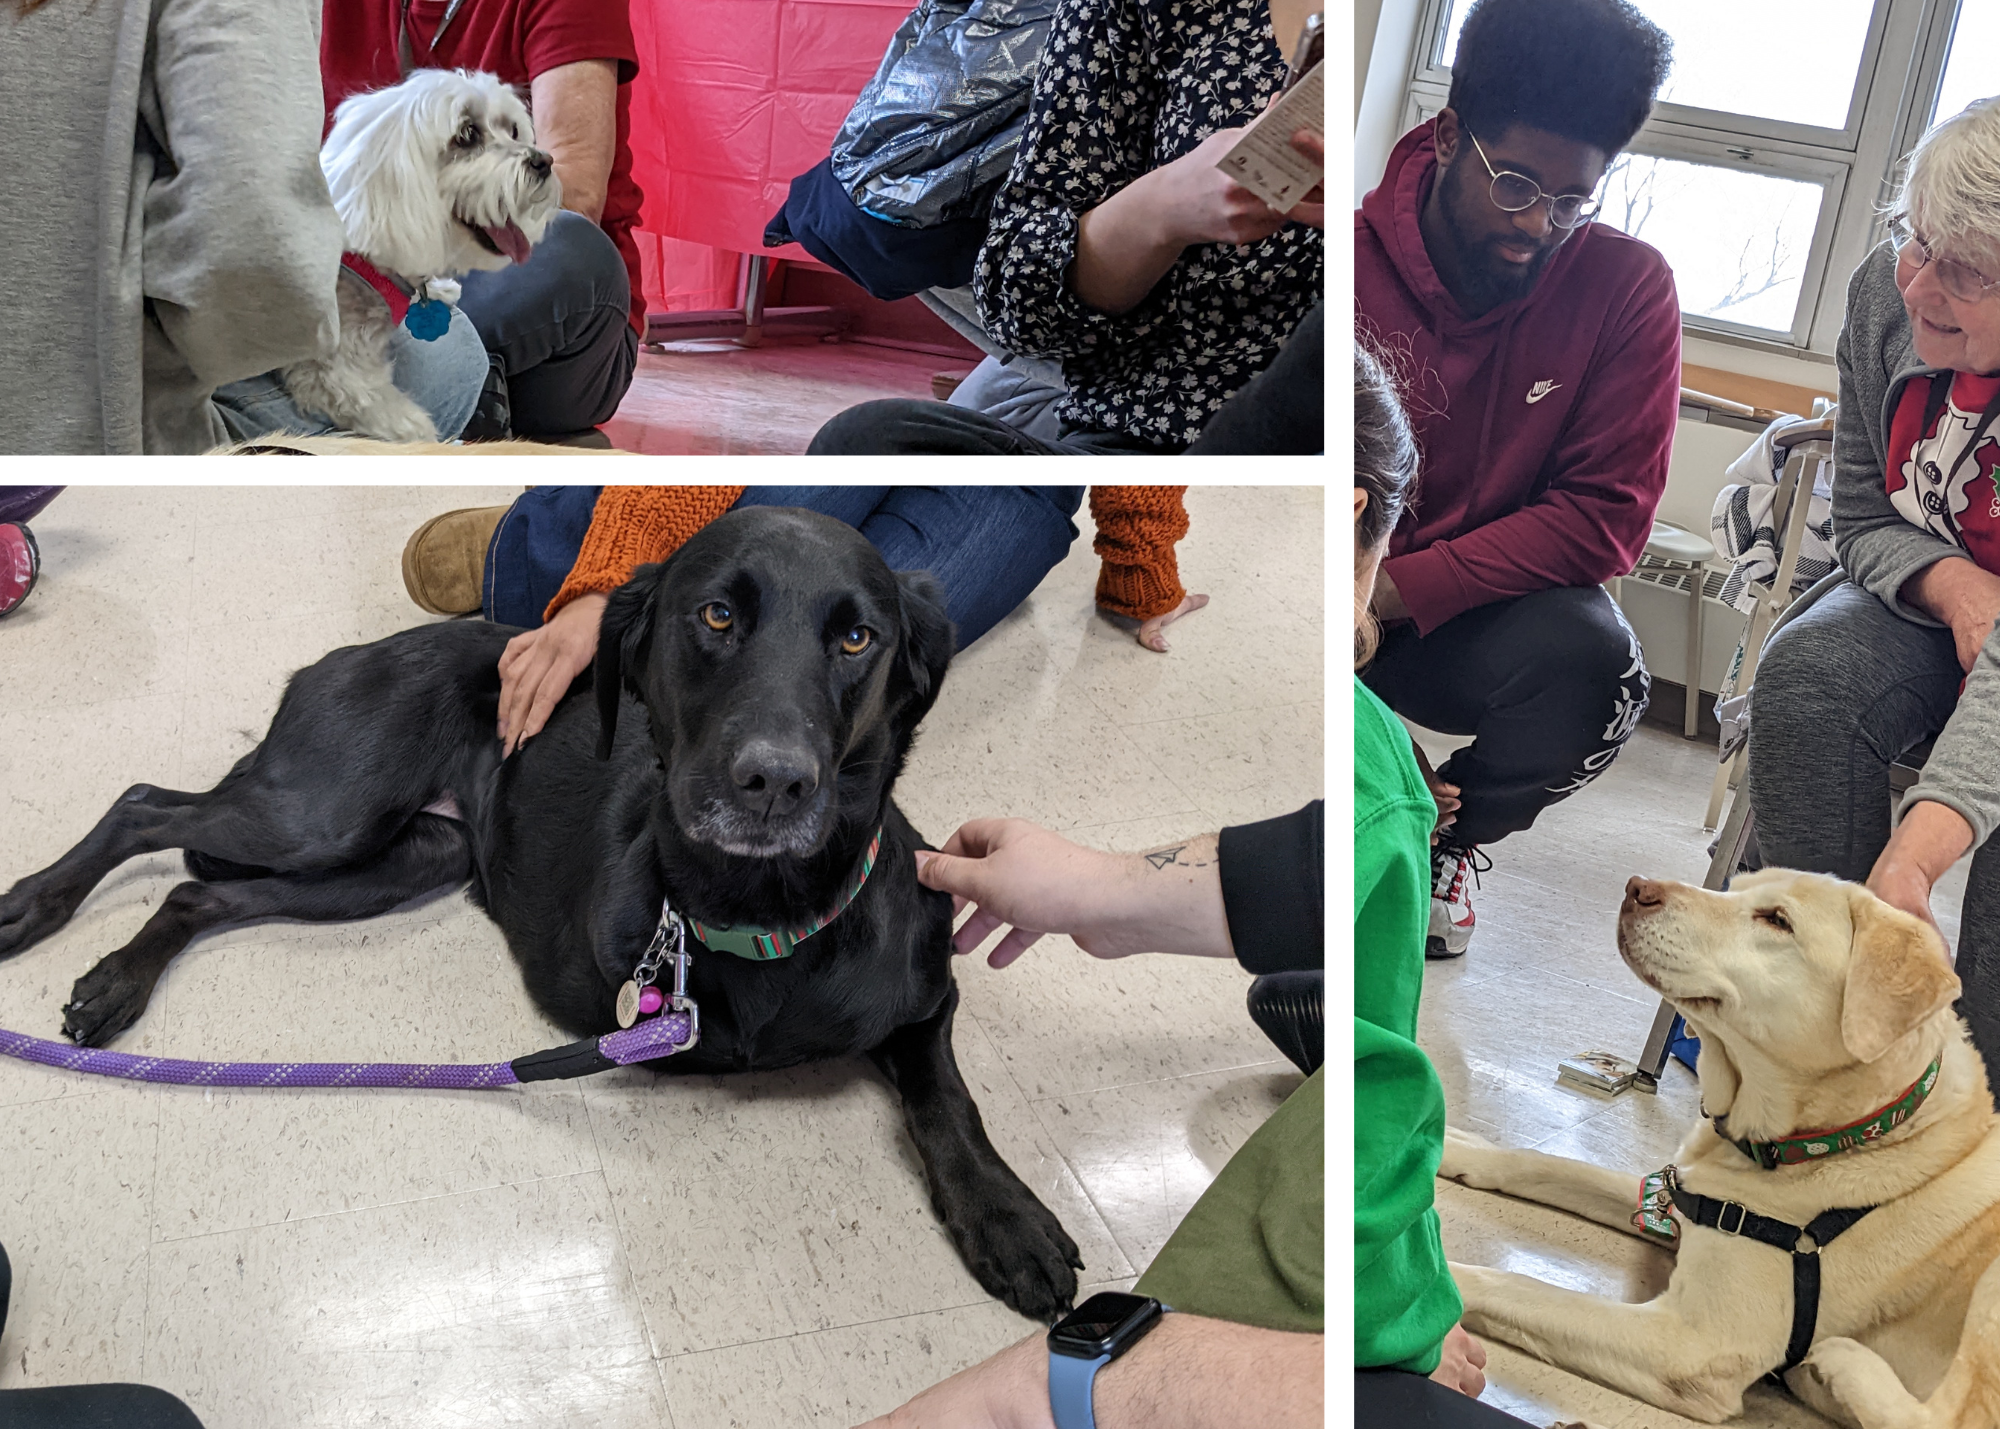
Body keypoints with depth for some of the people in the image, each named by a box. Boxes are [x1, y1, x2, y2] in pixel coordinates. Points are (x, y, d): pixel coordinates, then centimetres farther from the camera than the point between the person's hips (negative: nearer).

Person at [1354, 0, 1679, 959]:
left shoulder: (1627, 287, -10)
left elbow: (1605, 519, -12)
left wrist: (1405, 589, -23)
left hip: (1481, 617, 1)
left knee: (1594, 663, -33)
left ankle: (1449, 842, 3)